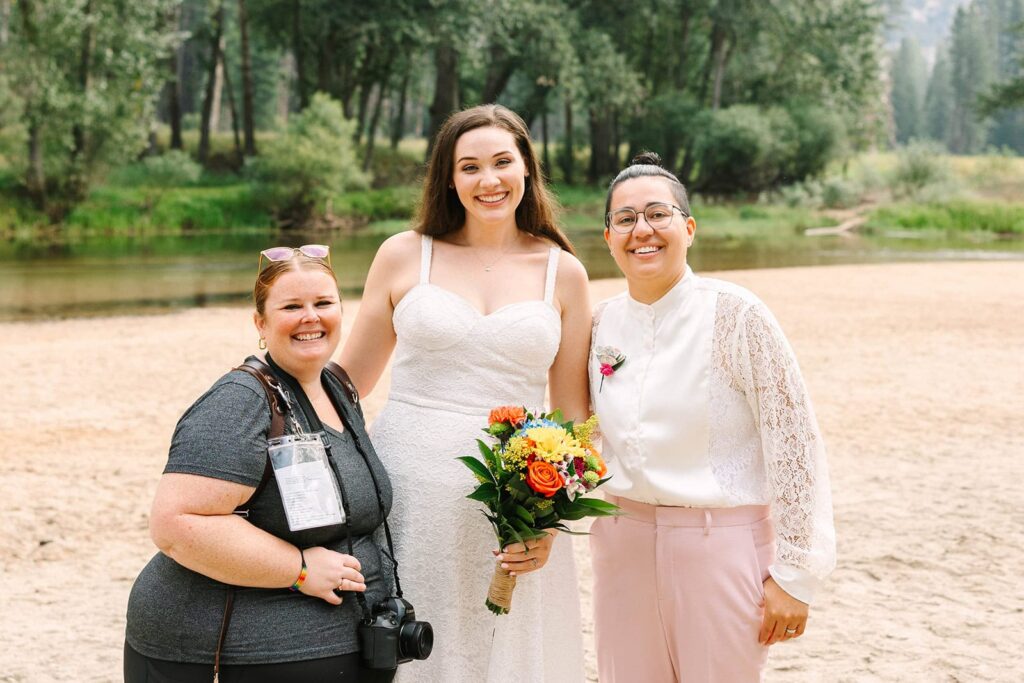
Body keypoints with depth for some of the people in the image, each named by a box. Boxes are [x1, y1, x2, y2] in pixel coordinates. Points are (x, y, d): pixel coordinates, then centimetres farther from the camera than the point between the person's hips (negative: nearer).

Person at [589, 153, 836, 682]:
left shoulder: (735, 315, -12)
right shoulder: (602, 322, 4)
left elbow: (795, 444, -12)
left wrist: (794, 573, -12)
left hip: (721, 543, -5)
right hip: (622, 543, 5)